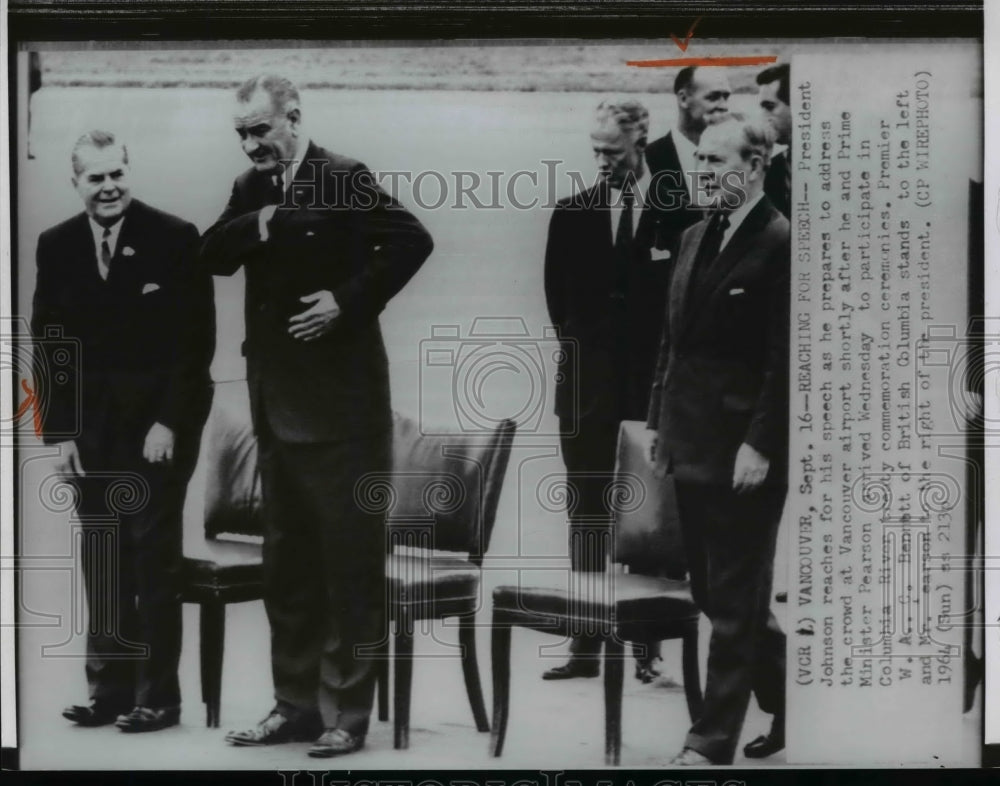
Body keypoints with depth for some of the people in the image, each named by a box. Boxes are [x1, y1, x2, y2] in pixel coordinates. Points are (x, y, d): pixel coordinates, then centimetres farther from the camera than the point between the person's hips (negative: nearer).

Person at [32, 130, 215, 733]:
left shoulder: (175, 239, -6)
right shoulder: (57, 246, 6)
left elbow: (197, 339, -7)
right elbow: (48, 344, 9)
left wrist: (170, 422, -12)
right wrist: (59, 431, 2)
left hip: (160, 426, -4)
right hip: (90, 431, 4)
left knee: (155, 560, 0)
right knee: (102, 563, 7)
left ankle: (158, 696, 9)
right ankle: (110, 690, 16)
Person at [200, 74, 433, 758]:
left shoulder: (344, 179, -9)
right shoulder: (251, 189, 12)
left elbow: (413, 241, -18)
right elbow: (212, 256, 3)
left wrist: (350, 301, -18)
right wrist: (257, 224, -12)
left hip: (340, 402, -7)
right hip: (276, 400, 8)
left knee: (351, 563, 0)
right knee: (286, 562, 13)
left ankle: (346, 714, 8)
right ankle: (297, 702, 24)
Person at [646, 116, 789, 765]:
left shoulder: (780, 244, -11)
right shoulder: (695, 239, 14)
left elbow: (786, 360, -16)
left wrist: (759, 445, -18)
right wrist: (661, 425, 13)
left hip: (745, 454, -8)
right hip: (693, 447, 8)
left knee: (734, 602, 2)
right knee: (716, 594, 15)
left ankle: (713, 741, 12)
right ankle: (791, 700, 33)